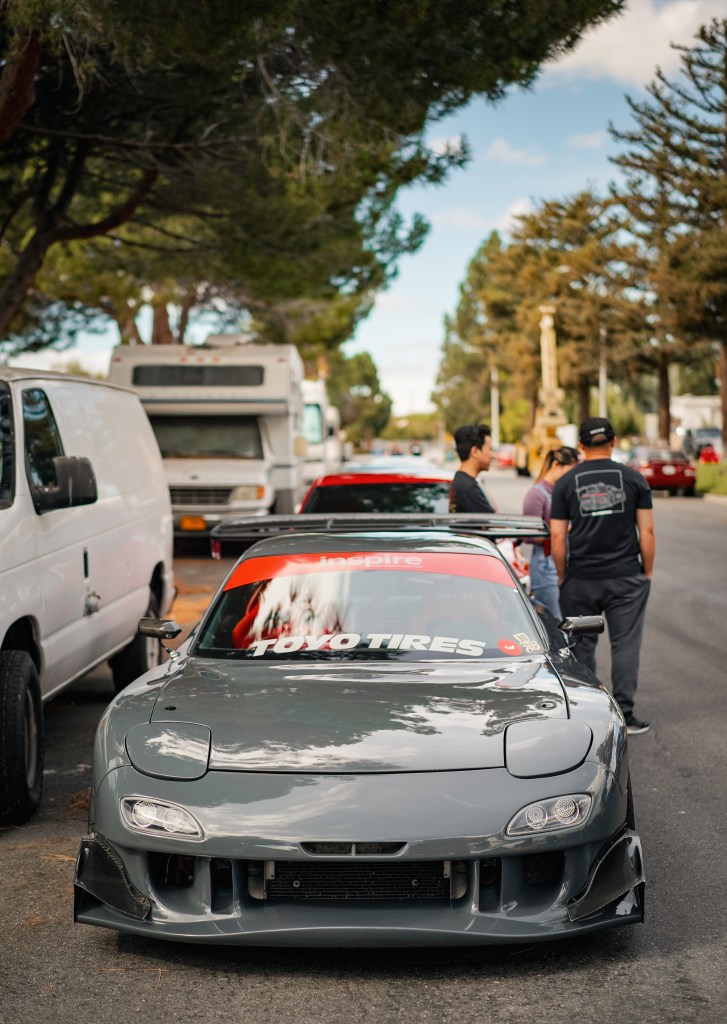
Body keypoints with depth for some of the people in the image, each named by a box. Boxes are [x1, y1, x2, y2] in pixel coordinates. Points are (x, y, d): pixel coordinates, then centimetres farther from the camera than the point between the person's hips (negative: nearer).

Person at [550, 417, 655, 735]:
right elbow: (647, 532, 0)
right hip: (626, 577, -1)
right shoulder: (633, 478, 1)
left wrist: (562, 577, 8)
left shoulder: (566, 483, 2)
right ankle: (624, 714, 4)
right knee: (625, 645, 4)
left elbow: (557, 536, -1)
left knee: (581, 647, 8)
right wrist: (647, 571, 9)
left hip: (580, 578, 1)